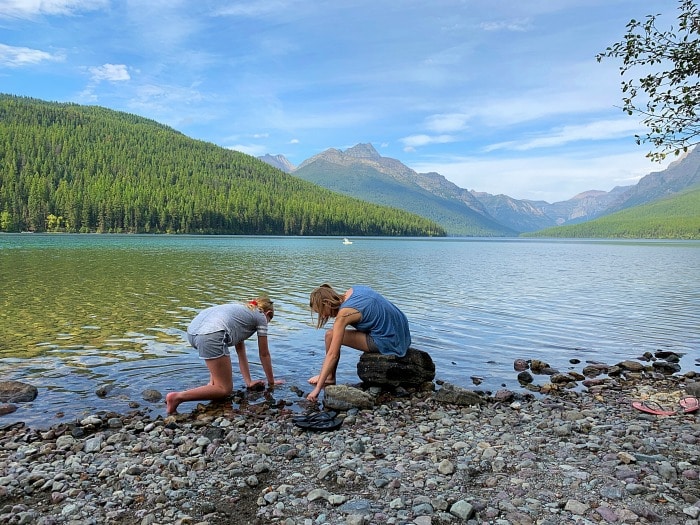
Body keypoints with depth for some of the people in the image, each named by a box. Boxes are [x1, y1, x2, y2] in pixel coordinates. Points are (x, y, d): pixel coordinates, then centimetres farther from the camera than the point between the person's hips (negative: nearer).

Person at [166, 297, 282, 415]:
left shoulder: (242, 311, 36)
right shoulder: (261, 317, 18)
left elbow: (240, 351, 37)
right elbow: (264, 354, 21)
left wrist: (249, 382, 38)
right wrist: (271, 382, 33)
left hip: (192, 331, 9)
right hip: (211, 335, -9)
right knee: (225, 390, 3)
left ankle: (213, 383, 20)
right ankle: (178, 396, -12)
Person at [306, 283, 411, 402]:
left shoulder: (344, 314, -17)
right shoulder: (353, 290, 4)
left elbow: (332, 355, -17)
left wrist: (317, 388, -14)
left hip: (388, 342, -9)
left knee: (330, 335, -7)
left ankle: (330, 378, 11)